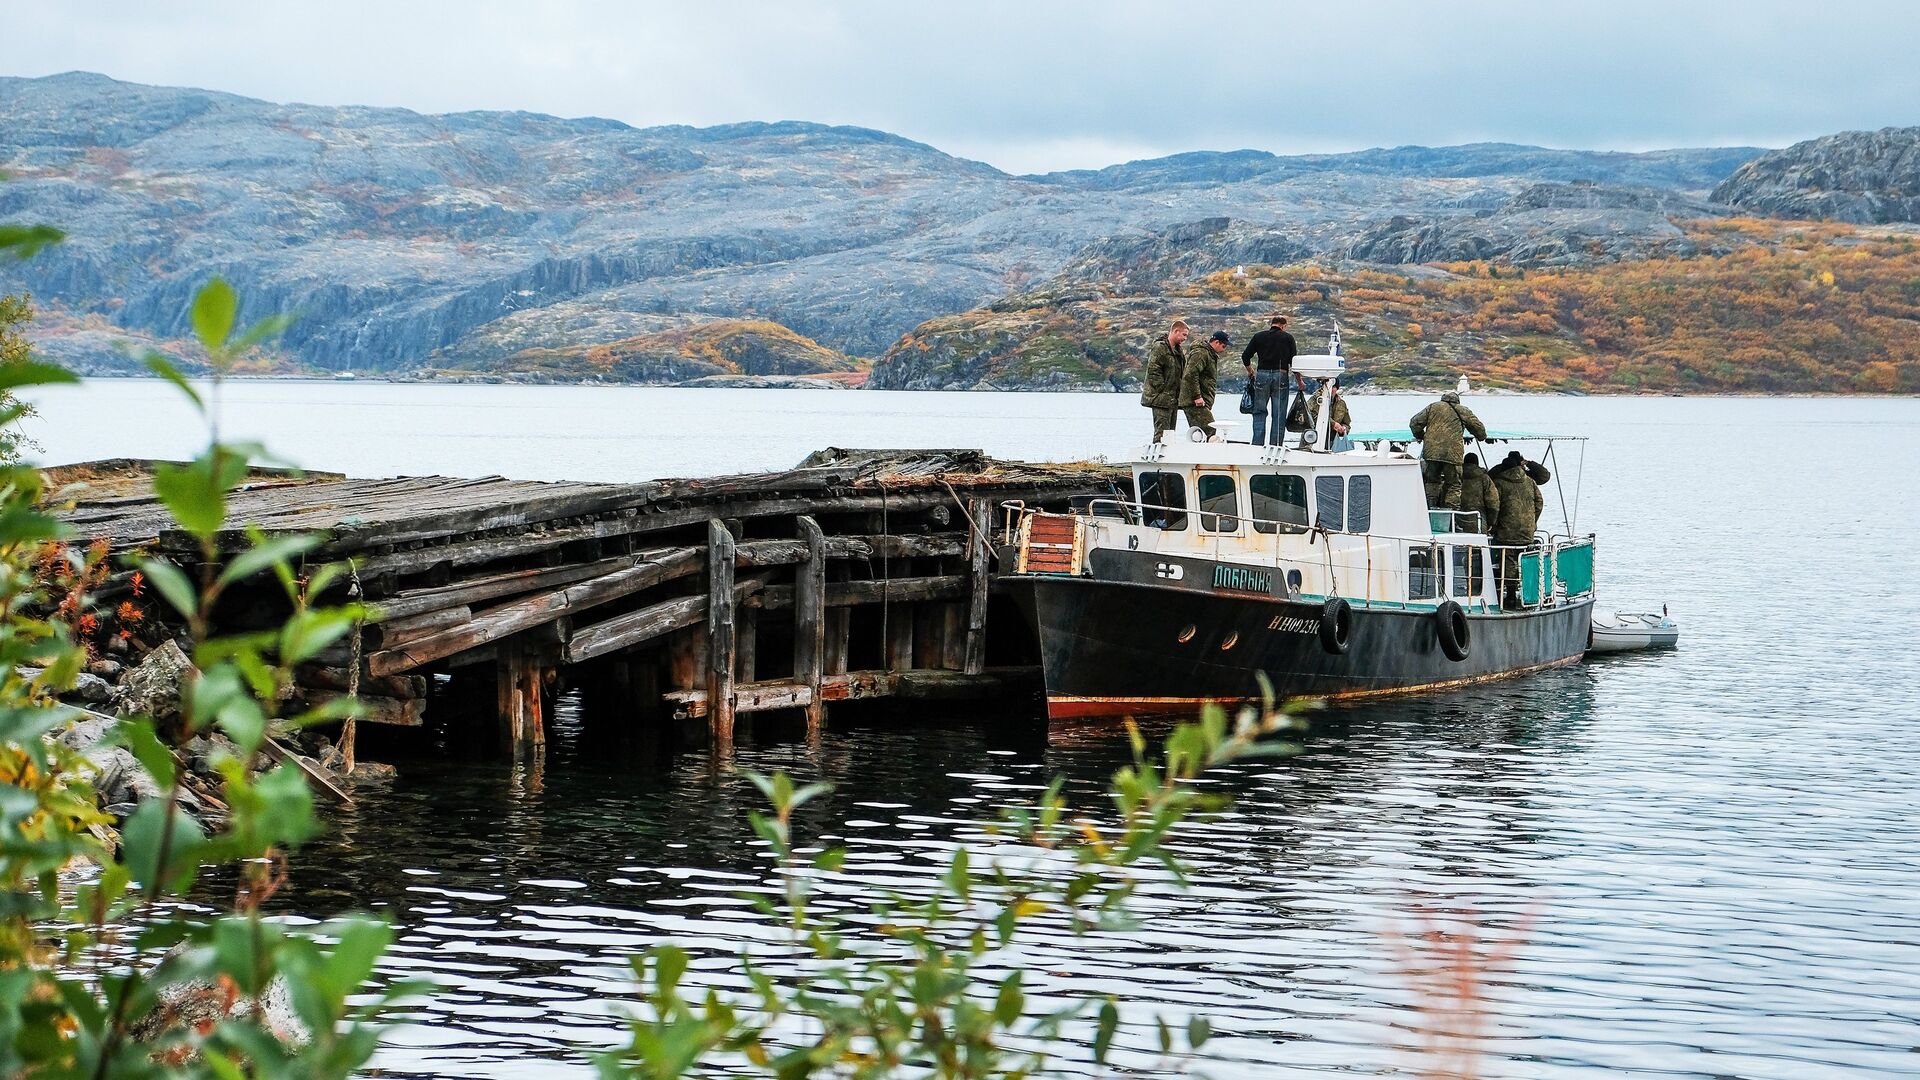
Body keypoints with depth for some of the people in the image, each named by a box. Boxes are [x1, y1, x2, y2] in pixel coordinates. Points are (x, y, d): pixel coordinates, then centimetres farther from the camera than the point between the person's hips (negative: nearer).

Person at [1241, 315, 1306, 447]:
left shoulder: (1259, 336, 9)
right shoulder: (1288, 338, 4)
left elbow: (1245, 357, 9)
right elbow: (1294, 362, 1)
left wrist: (1250, 372, 26)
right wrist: (1300, 382, 8)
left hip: (1262, 375, 1)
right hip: (1281, 376, -1)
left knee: (1259, 413, 7)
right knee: (1278, 415, 3)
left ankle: (1257, 445, -4)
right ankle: (1275, 447, -1)